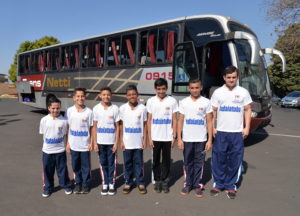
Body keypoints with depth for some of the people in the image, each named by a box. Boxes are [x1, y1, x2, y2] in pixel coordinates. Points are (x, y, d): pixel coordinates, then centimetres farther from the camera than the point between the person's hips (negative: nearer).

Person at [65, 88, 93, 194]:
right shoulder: (69, 111, -2)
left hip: (85, 145, -2)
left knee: (85, 166, 9)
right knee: (75, 166, 14)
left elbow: (91, 128, -2)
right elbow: (67, 128, 3)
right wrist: (68, 143, 2)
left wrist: (91, 143, -3)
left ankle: (85, 185, 27)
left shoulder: (89, 112, -7)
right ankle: (78, 183, 33)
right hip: (73, 145, 2)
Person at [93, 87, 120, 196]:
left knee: (112, 163, 8)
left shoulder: (115, 108, -4)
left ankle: (111, 184, 22)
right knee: (103, 163, 11)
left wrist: (116, 143, -5)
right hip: (100, 142, 1)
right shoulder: (96, 108, -2)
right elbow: (95, 127, 2)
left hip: (111, 142, -1)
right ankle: (105, 184, 24)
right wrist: (95, 143, -1)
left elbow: (117, 127, -1)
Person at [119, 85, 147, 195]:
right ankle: (128, 182, 26)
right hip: (127, 142, 1)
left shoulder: (142, 108, -4)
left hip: (138, 142, 0)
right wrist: (121, 141, 0)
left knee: (139, 163, 9)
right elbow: (121, 125, 2)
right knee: (127, 163, 11)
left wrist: (144, 140, -1)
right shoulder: (123, 108, -3)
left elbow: (144, 125, 2)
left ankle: (140, 183, 24)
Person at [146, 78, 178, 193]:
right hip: (155, 137, 1)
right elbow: (149, 120, 3)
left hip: (167, 137, -1)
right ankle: (157, 181, 25)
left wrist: (174, 136, -2)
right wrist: (149, 138, -1)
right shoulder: (151, 101, 1)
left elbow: (174, 120, 2)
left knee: (166, 160, 9)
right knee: (156, 160, 10)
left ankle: (165, 181, 24)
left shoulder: (172, 101, -2)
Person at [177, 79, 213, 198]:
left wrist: (210, 140, -3)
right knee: (187, 163, 10)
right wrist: (179, 138, -2)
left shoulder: (206, 102, 0)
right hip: (187, 139, 1)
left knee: (199, 163, 8)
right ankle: (188, 184, 24)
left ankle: (198, 185, 22)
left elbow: (209, 122, 1)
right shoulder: (183, 102, 2)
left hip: (201, 139, -1)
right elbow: (180, 121, 3)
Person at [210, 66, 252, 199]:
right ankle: (218, 184, 22)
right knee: (219, 159, 6)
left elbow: (247, 110, 7)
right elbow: (213, 111, 5)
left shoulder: (243, 92, 4)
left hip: (237, 133, 0)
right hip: (221, 132, 0)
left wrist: (247, 127, -1)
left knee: (235, 161, 6)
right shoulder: (218, 92, 4)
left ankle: (231, 186, 22)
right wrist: (212, 127, -2)